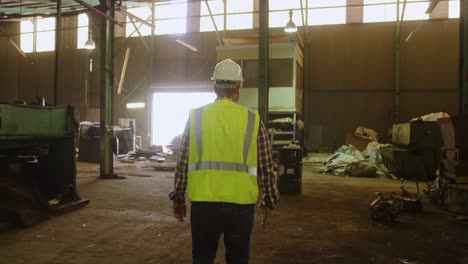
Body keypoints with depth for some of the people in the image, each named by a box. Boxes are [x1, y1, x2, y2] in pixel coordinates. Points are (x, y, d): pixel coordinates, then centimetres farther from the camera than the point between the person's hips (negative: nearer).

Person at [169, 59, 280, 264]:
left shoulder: (196, 117, 0)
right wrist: (270, 199, 15)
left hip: (204, 203, 0)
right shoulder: (252, 119, -1)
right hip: (241, 205, 0)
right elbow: (266, 167, 1)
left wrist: (178, 198, 13)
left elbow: (182, 163, 2)